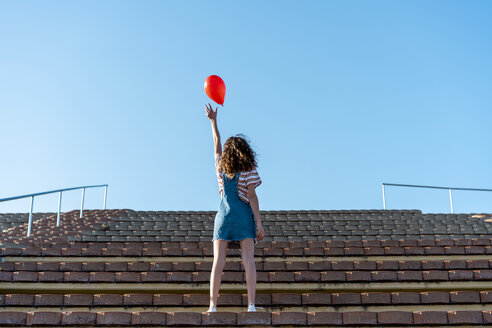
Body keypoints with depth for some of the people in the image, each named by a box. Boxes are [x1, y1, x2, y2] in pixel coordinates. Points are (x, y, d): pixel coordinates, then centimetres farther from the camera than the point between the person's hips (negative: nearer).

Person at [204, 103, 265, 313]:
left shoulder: (221, 167, 10)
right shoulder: (249, 171, 0)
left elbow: (217, 143, 24)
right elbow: (252, 197, -6)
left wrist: (213, 120, 36)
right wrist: (259, 223, -5)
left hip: (223, 217, 3)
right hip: (244, 217, -2)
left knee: (218, 262, 0)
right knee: (248, 260, -4)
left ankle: (213, 305, -5)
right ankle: (251, 304, -10)